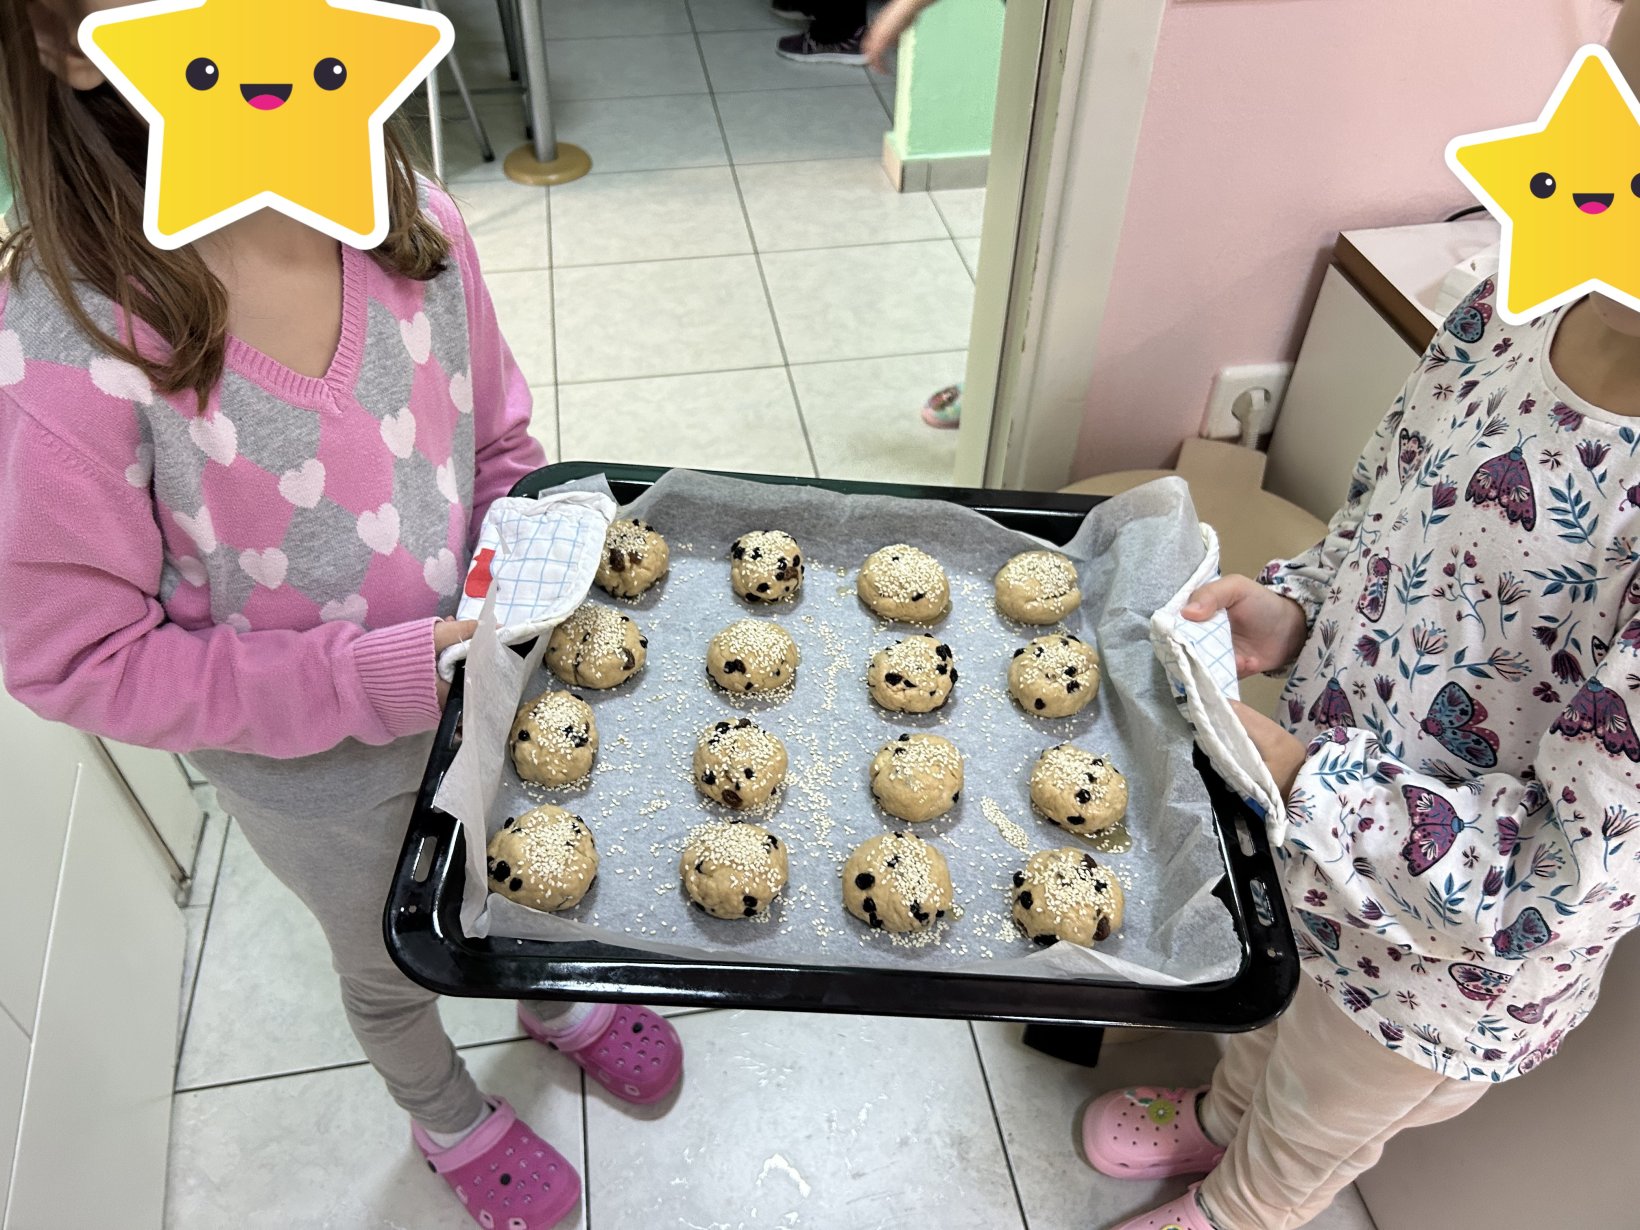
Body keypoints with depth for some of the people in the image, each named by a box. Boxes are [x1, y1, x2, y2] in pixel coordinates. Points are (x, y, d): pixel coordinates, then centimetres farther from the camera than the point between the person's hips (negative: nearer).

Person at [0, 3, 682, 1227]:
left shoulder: (411, 221, -19)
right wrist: (365, 677, -28)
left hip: (489, 680, 4)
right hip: (320, 770, -3)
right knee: (392, 964, 27)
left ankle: (556, 1003, 69)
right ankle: (452, 1122, 63)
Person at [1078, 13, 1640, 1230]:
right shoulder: (1510, 307, -15)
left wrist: (1294, 776, -26)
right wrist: (1291, 606, -15)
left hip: (1446, 961, -5)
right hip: (1306, 828, 5)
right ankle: (1218, 1111, 69)